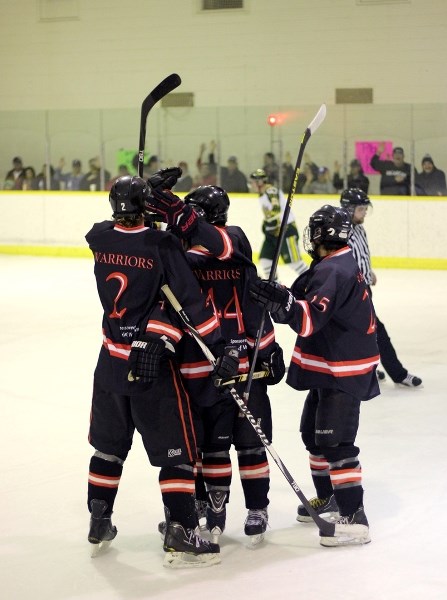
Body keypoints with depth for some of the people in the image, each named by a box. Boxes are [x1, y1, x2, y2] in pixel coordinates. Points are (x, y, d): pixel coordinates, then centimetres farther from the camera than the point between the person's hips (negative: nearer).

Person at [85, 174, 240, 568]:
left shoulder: (99, 239, -2)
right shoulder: (163, 245, -15)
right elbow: (192, 301, -18)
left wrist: (173, 222, 3)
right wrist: (220, 348, -15)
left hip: (112, 360, 5)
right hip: (153, 362, -5)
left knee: (110, 444, 20)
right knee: (176, 450, 1)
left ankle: (99, 525, 29)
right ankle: (180, 536, -3)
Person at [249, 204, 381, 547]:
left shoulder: (333, 272, -22)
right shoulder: (338, 264, 10)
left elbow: (311, 319, -34)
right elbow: (305, 299, 9)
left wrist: (282, 302, -48)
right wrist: (280, 296, -10)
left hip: (344, 372, -11)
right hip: (329, 367, 11)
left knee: (335, 441, -14)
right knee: (314, 432, 20)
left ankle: (354, 519, -14)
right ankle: (328, 499, 34)